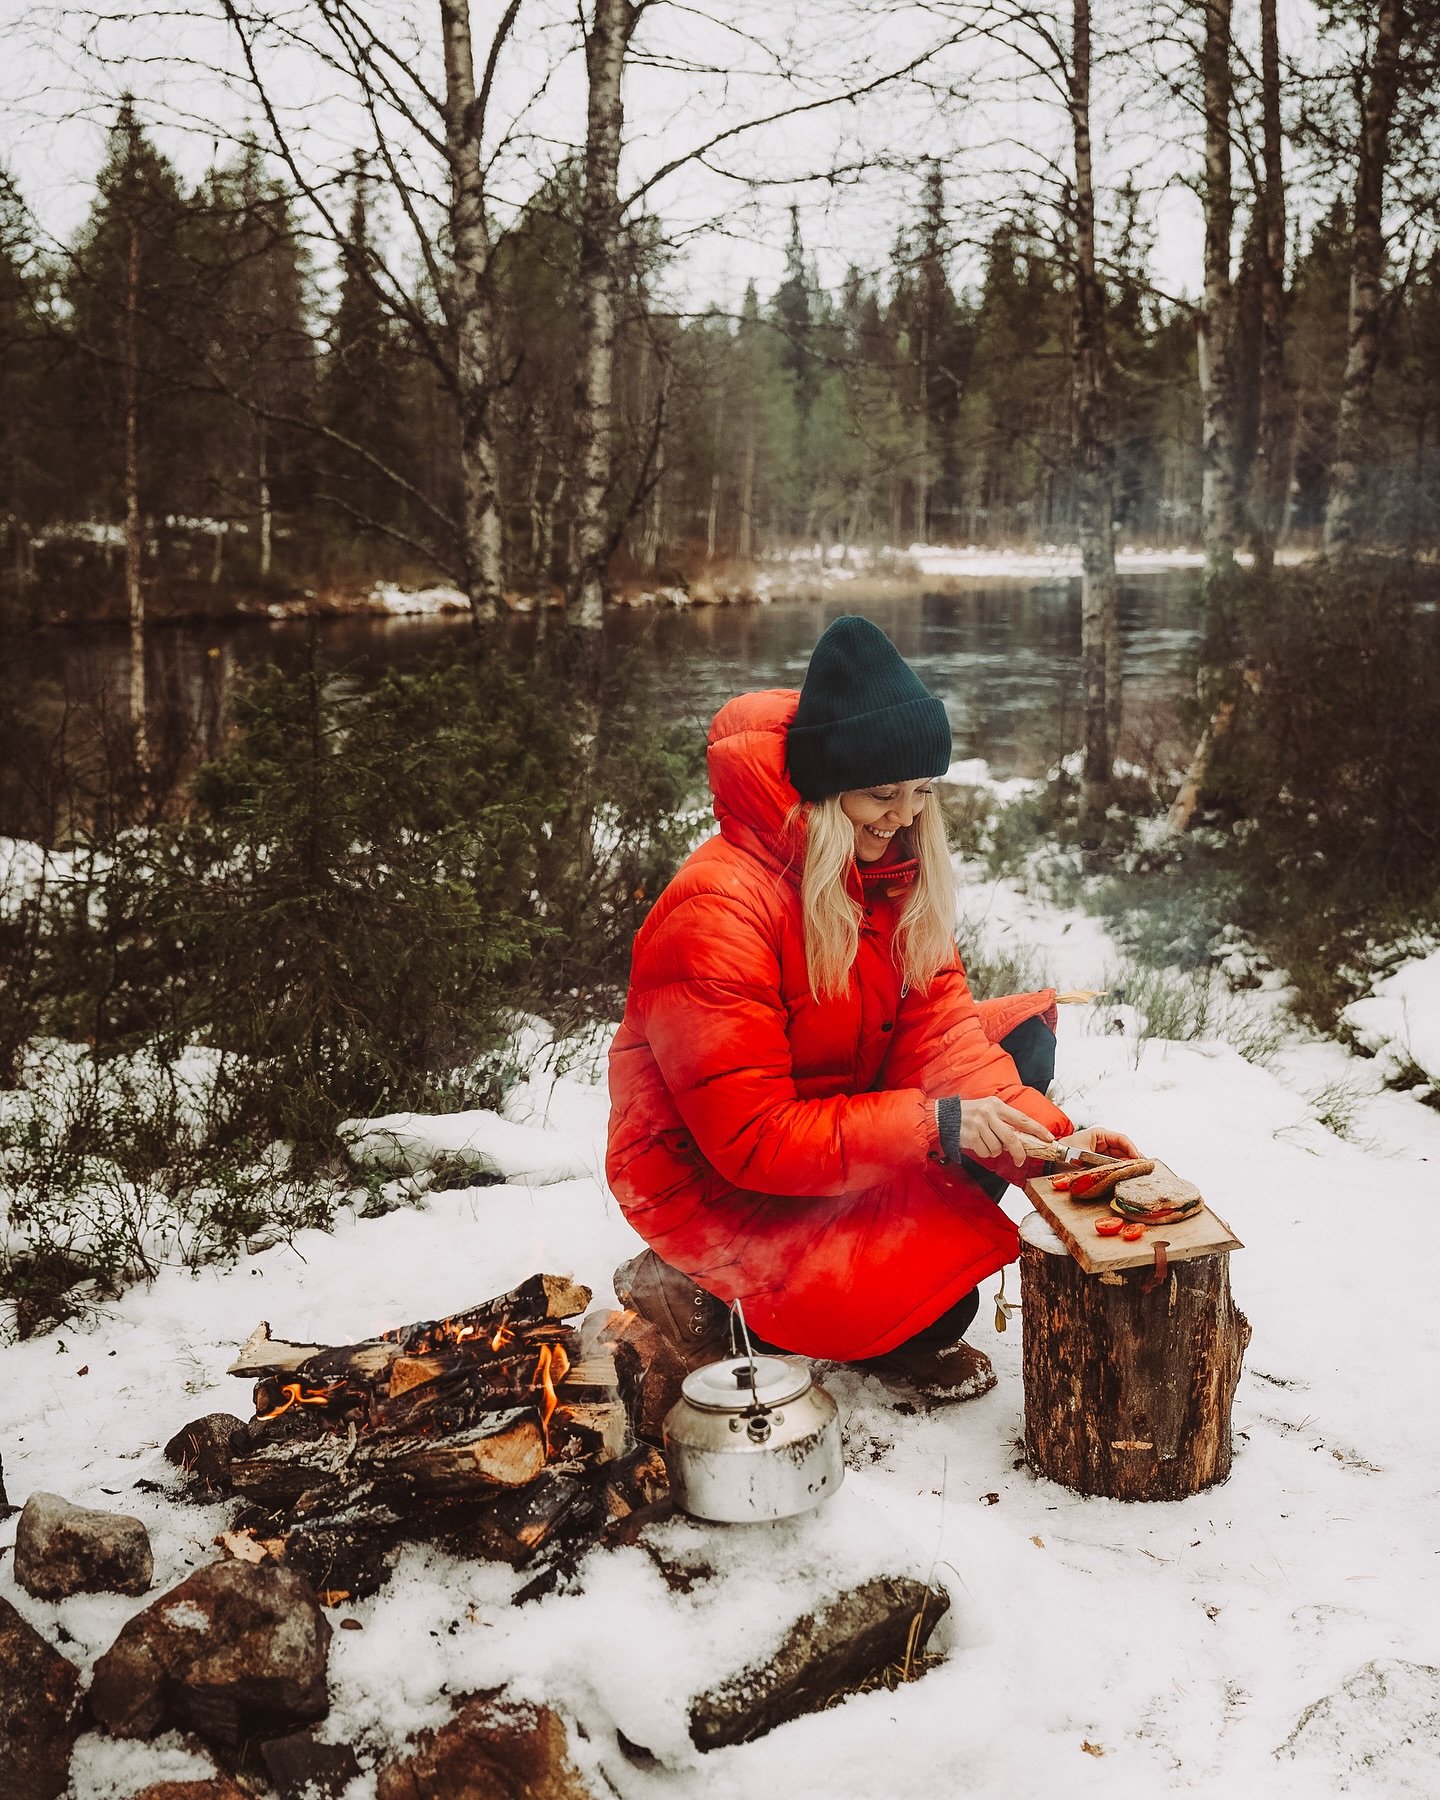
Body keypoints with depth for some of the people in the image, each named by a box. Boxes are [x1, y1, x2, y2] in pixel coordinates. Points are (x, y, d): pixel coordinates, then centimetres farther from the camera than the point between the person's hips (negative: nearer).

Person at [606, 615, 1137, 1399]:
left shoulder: (890, 864, -4)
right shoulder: (716, 912, -29)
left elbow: (938, 1023, -8)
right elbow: (751, 1136, -30)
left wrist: (1047, 1136, -24)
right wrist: (934, 1126, -35)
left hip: (840, 1109, 8)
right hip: (713, 1178, -8)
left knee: (1025, 1032, 0)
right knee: (932, 1300, -24)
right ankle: (702, 1289, 0)